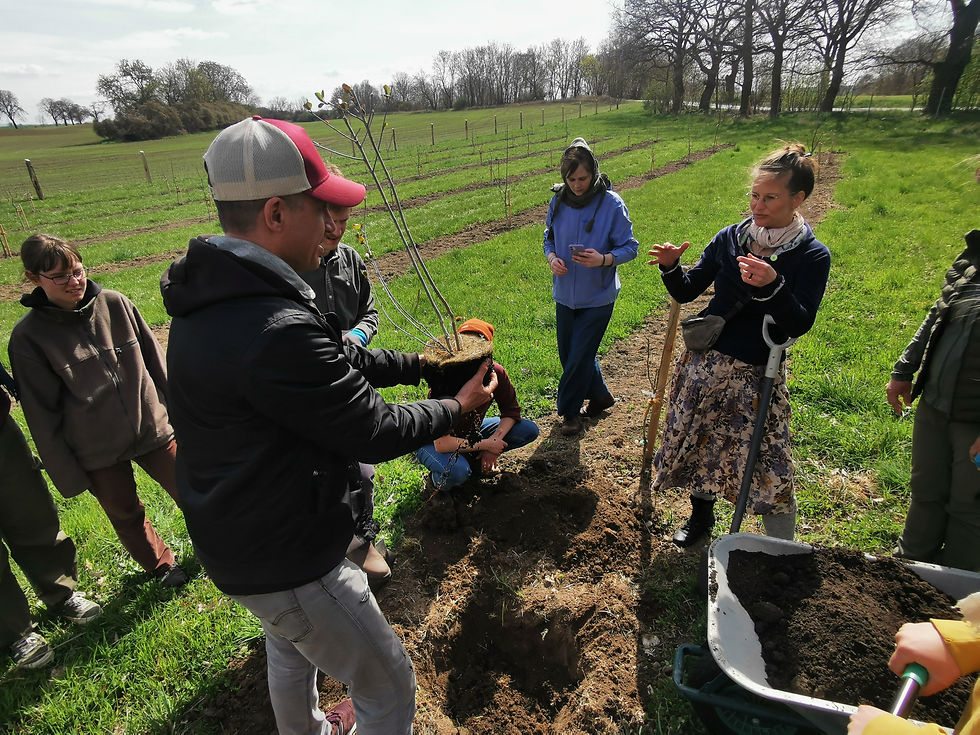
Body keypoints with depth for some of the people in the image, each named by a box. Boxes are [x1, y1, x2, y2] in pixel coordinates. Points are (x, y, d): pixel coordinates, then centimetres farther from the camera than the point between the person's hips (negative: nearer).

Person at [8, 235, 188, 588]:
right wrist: (67, 474, -4)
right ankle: (162, 564, 44)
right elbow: (42, 414, -7)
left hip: (153, 428, 1)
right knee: (126, 516, 17)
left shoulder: (115, 303, -7)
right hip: (97, 453, -1)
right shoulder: (29, 337, -11)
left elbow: (154, 360, 3)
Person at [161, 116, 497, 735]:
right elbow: (374, 433, -25)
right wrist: (457, 407, -9)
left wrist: (419, 364, 5)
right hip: (285, 561, -10)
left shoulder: (215, 296, -3)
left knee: (292, 648, 36)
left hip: (236, 537, 10)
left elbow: (339, 357, 5)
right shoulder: (277, 331, -36)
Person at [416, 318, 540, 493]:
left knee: (529, 430, -8)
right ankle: (436, 479, -3)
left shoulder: (496, 373, -18)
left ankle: (475, 458, 7)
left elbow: (511, 411, -3)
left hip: (470, 433, 6)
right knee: (457, 471, -39)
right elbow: (441, 444, -36)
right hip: (434, 441, -6)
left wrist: (495, 439, -20)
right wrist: (486, 445, -28)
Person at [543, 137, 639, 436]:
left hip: (597, 297, -5)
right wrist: (552, 258, -11)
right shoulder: (558, 201, -2)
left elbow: (630, 247, -9)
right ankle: (600, 396, 39)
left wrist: (603, 259, -28)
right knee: (569, 353, 15)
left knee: (579, 356, -1)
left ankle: (569, 411, 22)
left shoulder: (611, 203, -14)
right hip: (565, 294, 5)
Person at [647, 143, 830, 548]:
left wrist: (772, 286, -33)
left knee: (769, 465, -2)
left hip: (755, 375, -4)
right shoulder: (731, 238, 0)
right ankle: (701, 515, 43)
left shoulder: (812, 256, -8)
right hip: (704, 362, 4)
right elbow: (687, 292, 4)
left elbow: (799, 324, -17)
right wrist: (671, 267, -16)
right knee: (699, 442, 17)